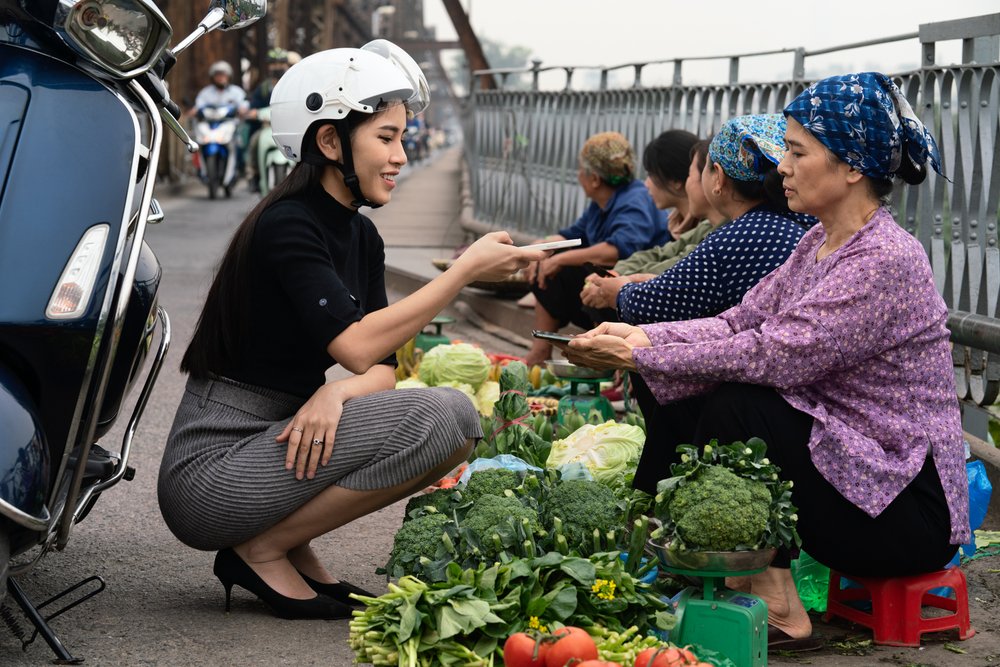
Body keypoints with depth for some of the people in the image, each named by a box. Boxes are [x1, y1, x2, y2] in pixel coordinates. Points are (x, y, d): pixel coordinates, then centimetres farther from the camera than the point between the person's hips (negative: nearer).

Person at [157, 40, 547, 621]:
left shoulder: (362, 236, 10)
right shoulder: (286, 226, -16)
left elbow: (382, 371, 4)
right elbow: (359, 347, -25)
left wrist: (333, 394, -20)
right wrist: (467, 269, -19)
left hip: (284, 441, 8)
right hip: (208, 474, -8)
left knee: (459, 419, -5)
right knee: (437, 418, -22)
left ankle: (293, 547, 3)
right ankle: (261, 551, -9)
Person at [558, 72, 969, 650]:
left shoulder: (885, 261, -21)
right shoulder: (821, 245, 9)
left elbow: (776, 356, -27)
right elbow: (738, 324, 5)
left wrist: (638, 354, -21)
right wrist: (639, 337, -10)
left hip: (908, 509, -9)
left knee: (737, 406, -24)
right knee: (683, 408, 0)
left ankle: (776, 607, -13)